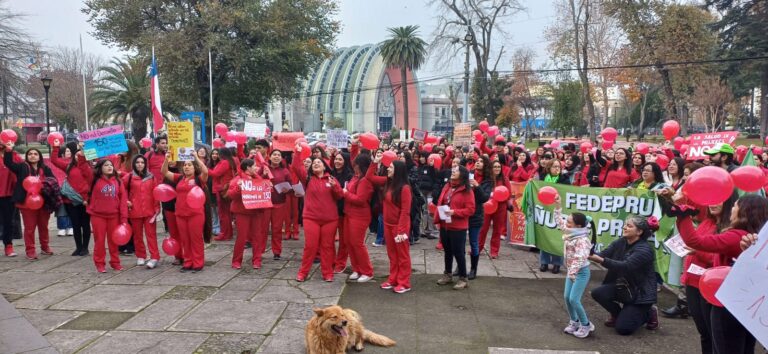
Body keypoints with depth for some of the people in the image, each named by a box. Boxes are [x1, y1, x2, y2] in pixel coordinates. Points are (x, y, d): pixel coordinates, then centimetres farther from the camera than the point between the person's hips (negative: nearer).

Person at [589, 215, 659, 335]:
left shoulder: (645, 250, -23)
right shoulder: (620, 242, -2)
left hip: (640, 292, -6)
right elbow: (603, 254, -14)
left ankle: (649, 313, 16)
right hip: (621, 286, 6)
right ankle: (617, 314, 10)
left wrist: (601, 260, -47)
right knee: (597, 293, -19)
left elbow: (625, 266, -36)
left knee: (622, 328, -11)